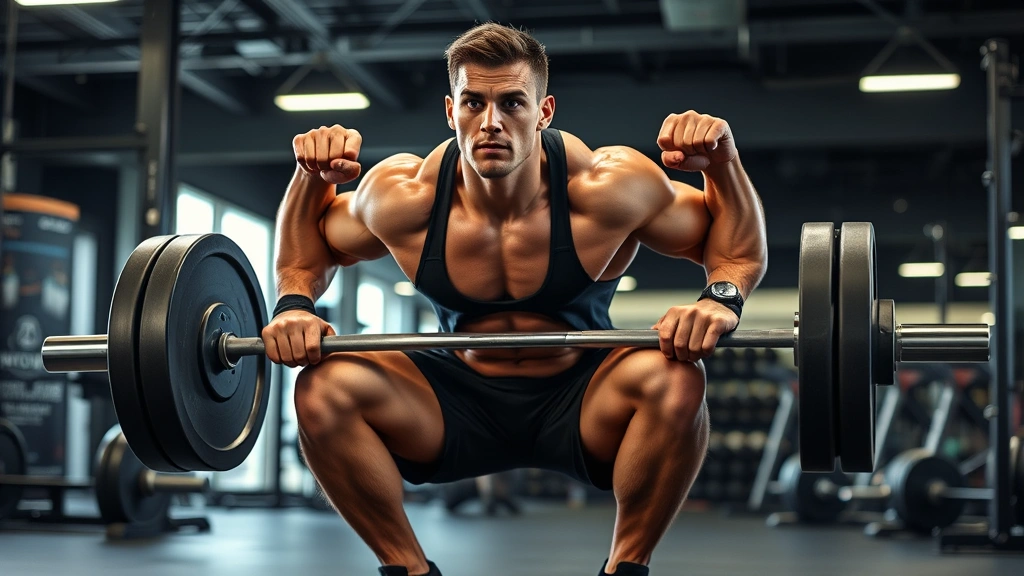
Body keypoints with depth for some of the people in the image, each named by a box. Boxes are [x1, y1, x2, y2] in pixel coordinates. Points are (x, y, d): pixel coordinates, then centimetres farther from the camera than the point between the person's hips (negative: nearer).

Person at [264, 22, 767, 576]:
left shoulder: (606, 188, -21)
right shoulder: (404, 198, -16)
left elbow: (740, 250, -10)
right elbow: (309, 250, 4)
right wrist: (294, 305, -17)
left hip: (583, 407, -1)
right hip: (460, 410, 2)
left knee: (675, 381, -33)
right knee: (324, 388, -22)